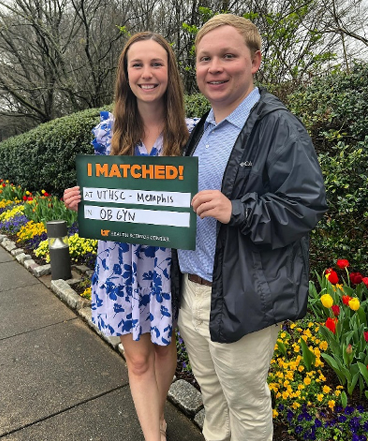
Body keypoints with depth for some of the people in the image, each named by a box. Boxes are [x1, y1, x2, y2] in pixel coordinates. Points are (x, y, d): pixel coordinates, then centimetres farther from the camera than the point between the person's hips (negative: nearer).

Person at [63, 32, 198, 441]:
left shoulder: (190, 131, -5)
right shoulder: (107, 131, -1)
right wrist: (79, 199, -11)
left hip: (170, 258, 0)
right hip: (121, 258, 1)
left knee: (163, 344, 18)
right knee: (137, 355, 8)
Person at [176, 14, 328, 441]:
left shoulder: (278, 126, -14)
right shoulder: (201, 129, 12)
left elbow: (306, 207, -18)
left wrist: (236, 212, -28)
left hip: (240, 301, -7)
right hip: (190, 291, 8)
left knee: (246, 404, 15)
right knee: (210, 391, 26)